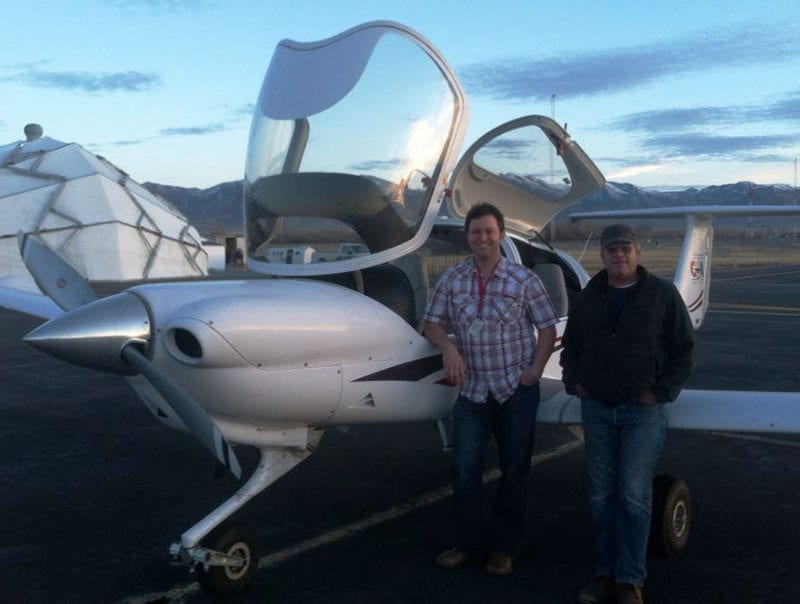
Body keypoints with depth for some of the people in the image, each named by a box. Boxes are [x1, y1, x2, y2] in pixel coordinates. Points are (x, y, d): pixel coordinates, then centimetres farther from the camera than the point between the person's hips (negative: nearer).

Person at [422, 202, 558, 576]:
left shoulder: (523, 279, -4)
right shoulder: (452, 279, 1)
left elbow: (547, 328, 1)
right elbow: (432, 323, 6)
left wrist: (535, 369, -10)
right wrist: (448, 347, -14)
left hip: (517, 390, -1)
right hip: (473, 390, 2)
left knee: (514, 471, 8)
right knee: (464, 470, 3)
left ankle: (504, 548, 23)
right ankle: (470, 544, 21)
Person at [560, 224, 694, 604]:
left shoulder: (663, 294, -2)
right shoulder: (589, 298, 9)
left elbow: (684, 349, -1)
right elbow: (570, 345, 19)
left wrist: (661, 391, -8)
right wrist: (573, 382, 6)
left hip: (643, 409, -4)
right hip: (596, 407, 4)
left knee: (633, 494, -6)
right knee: (601, 494, 7)